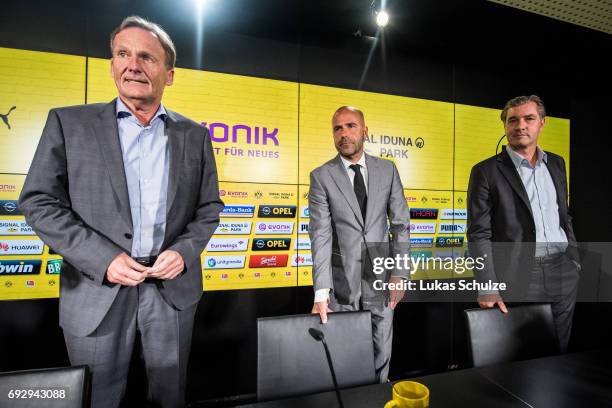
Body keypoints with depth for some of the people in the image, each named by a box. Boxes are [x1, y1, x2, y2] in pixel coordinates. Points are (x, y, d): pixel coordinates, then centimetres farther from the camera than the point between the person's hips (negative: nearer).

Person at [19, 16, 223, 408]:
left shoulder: (195, 135, 5)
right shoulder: (69, 123, 0)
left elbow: (209, 207, 8)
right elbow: (39, 202, -3)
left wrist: (184, 251, -10)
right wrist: (102, 258, -14)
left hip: (173, 286, 2)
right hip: (98, 289, -1)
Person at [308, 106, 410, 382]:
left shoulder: (387, 170, 4)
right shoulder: (321, 176, -4)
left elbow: (401, 225, 4)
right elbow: (320, 234, -12)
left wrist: (399, 274, -3)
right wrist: (321, 292, -19)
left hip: (380, 276, 2)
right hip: (341, 280, -2)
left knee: (381, 353, 13)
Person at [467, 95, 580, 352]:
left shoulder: (556, 163, 11)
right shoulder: (486, 171, -7)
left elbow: (565, 217, 19)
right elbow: (479, 234, -11)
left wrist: (574, 262, 13)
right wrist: (488, 288, -17)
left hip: (562, 274, 5)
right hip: (518, 276, -5)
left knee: (559, 351, 16)